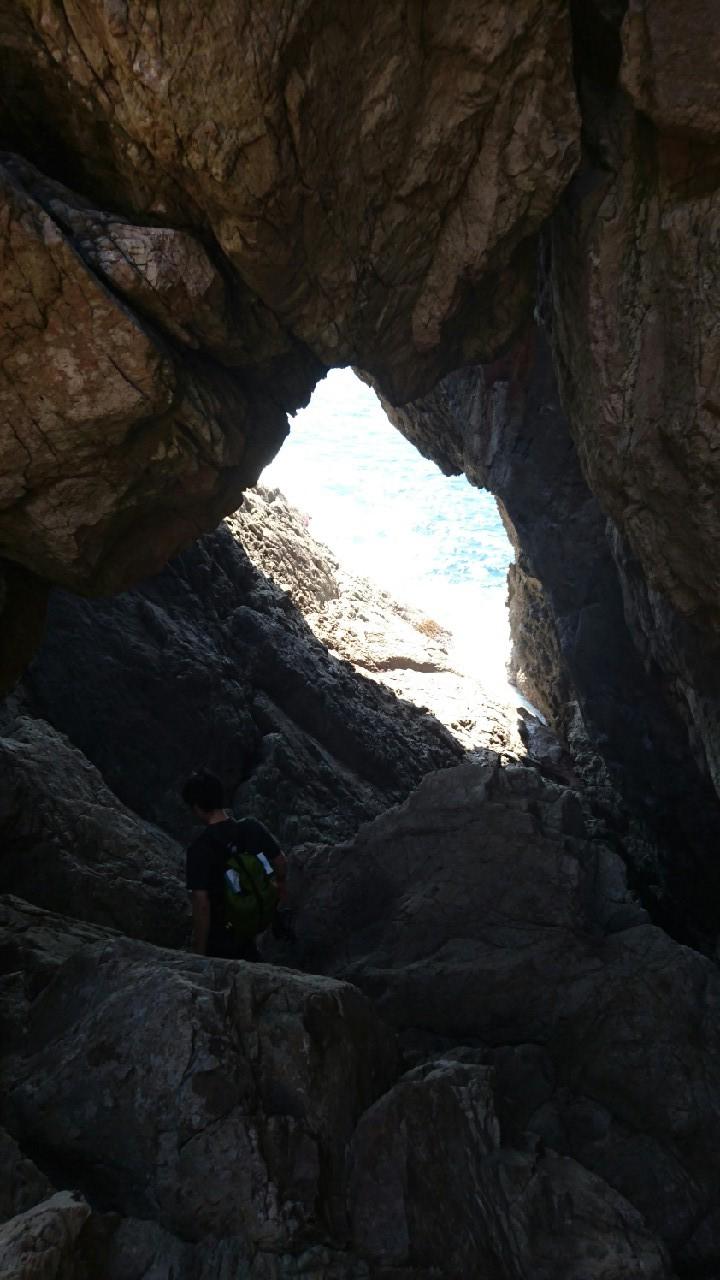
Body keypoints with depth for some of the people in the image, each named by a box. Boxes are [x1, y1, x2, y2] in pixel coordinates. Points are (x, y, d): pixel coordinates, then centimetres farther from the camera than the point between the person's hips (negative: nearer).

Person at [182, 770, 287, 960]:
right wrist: (280, 883, 22)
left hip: (219, 939, -4)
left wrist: (200, 952, -17)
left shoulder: (200, 848, -28)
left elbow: (201, 904, -28)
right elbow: (281, 864, 0)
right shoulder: (253, 828, -13)